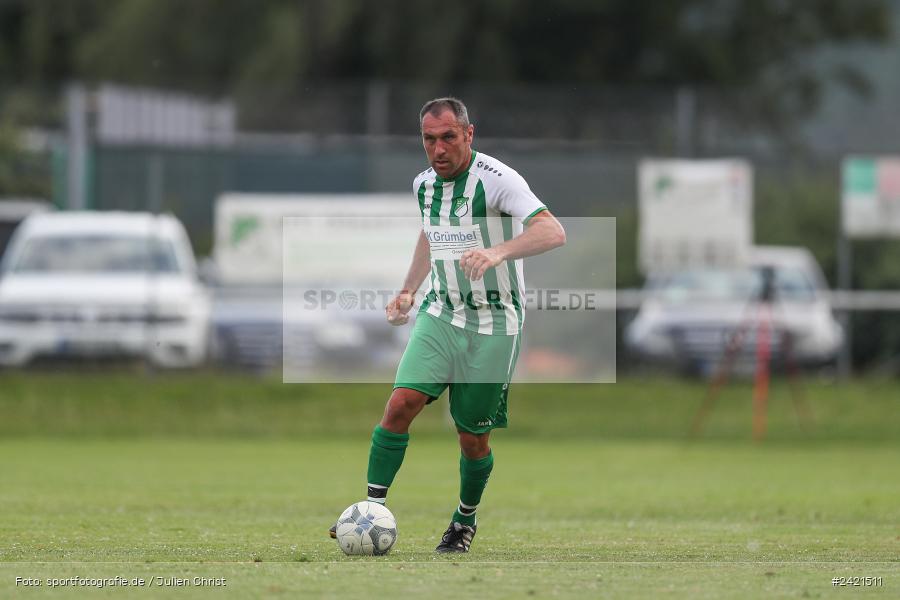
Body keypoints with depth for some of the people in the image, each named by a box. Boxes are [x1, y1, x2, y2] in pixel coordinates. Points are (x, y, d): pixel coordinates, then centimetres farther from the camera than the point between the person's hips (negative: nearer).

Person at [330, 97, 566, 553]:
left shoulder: (497, 180, -17)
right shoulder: (424, 184, 5)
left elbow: (553, 232, -30)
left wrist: (498, 252, -46)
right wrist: (408, 290, 18)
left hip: (493, 326, -4)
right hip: (440, 314, 4)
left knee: (473, 439, 2)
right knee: (401, 403, -17)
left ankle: (465, 521, 28)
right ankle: (372, 509, -12)